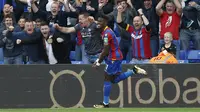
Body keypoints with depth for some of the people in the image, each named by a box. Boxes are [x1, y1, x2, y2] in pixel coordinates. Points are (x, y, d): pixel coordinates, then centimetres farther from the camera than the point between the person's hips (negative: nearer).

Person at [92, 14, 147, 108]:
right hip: (116, 57, 10)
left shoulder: (107, 33, -18)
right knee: (115, 79, 13)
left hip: (114, 58, -10)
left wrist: (99, 62, -12)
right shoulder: (106, 32, 12)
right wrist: (98, 60, 15)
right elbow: (106, 49, 19)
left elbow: (106, 50, -20)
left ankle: (105, 104, 2)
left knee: (107, 79, -3)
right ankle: (134, 71, 12)